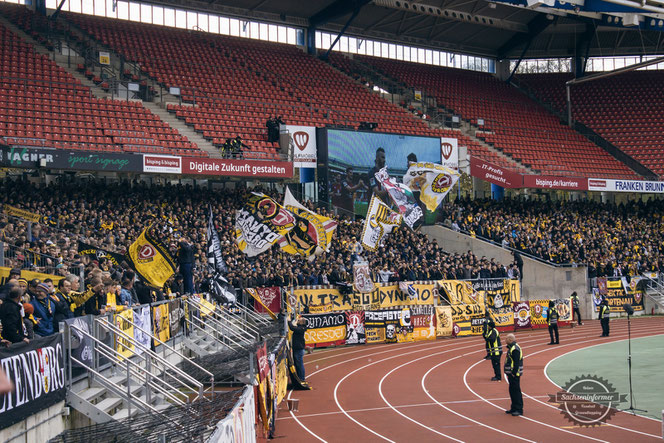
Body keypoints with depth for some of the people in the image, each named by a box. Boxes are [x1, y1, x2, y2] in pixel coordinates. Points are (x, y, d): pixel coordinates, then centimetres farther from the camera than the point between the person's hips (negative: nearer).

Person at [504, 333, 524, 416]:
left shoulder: (515, 349, -18)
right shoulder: (511, 348, 15)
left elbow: (516, 363, -22)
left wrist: (514, 373, -22)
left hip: (514, 374, -11)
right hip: (511, 374, 11)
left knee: (516, 391, -7)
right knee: (512, 391, 15)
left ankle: (519, 409, -3)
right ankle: (514, 408, 22)